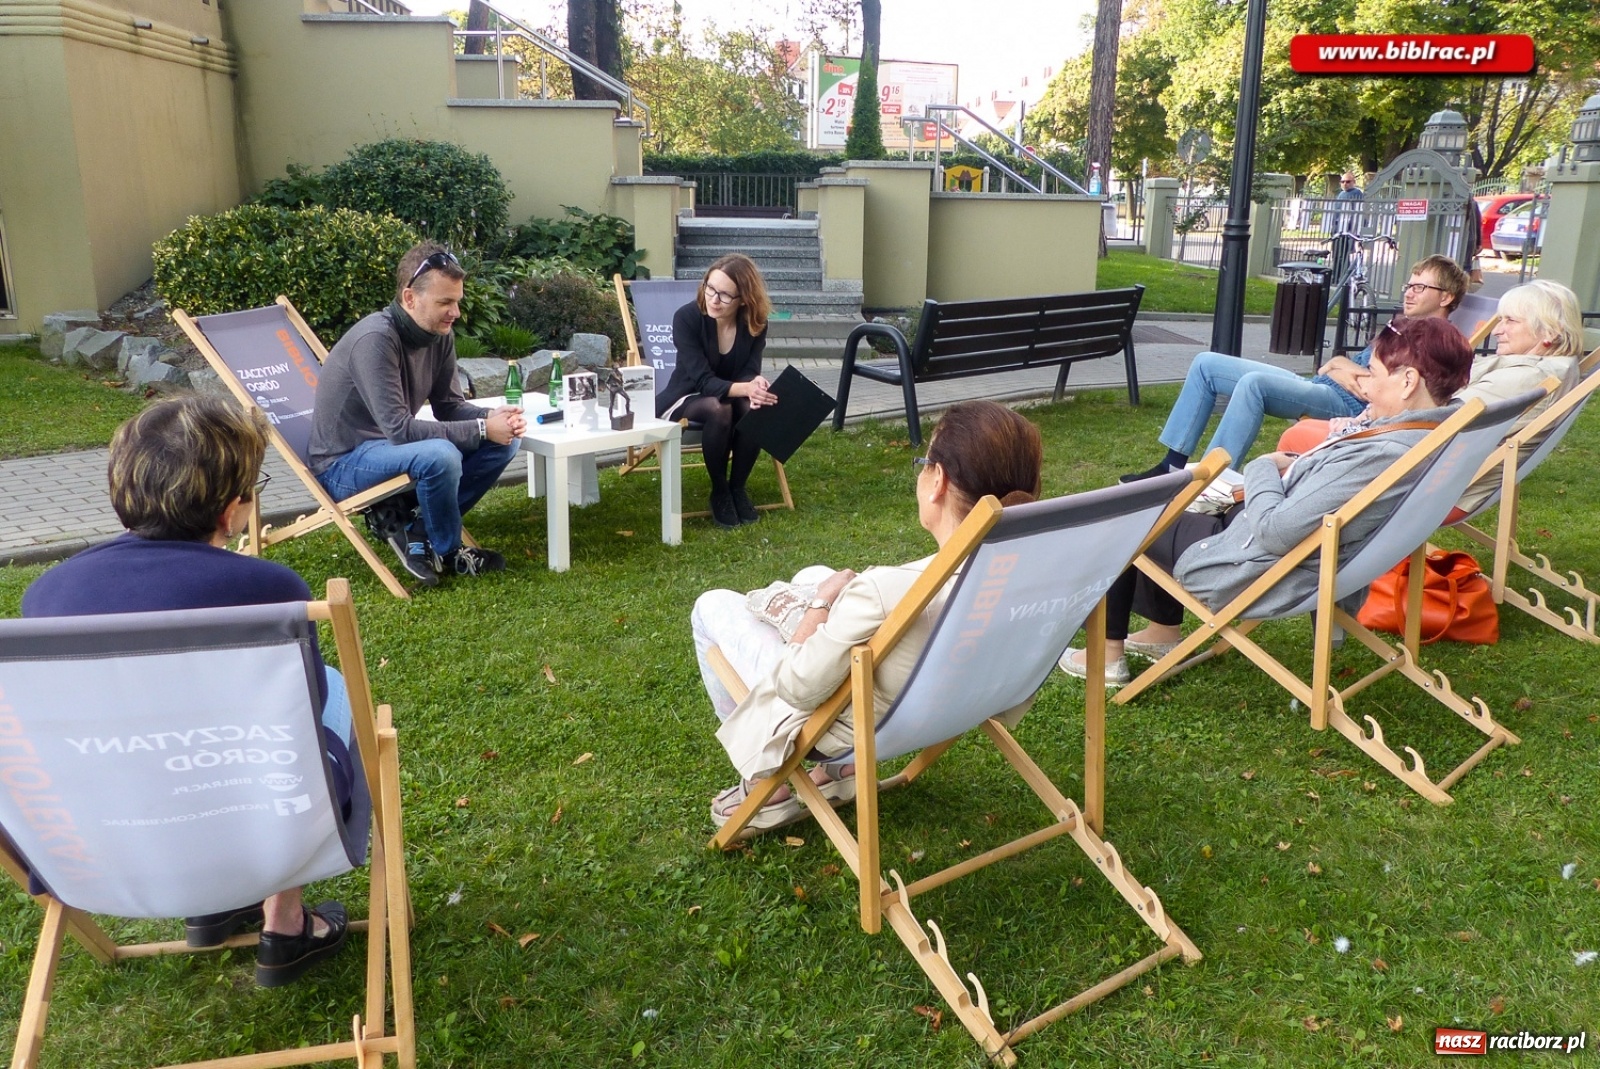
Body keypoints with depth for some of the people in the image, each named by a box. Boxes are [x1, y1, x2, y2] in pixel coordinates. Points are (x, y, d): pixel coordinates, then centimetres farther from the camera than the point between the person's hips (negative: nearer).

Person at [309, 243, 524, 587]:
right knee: (439, 455, -36)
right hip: (344, 463, -8)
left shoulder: (440, 335, -3)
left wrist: (492, 417, -18)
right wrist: (481, 429, -28)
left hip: (390, 444, 8)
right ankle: (448, 552, -8)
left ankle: (408, 521, -1)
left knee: (504, 442, -3)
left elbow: (450, 406, 4)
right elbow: (398, 428, -30)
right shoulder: (376, 339, -27)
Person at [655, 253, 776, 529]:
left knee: (755, 407, -31)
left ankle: (738, 488, -13)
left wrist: (756, 385, -41)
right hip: (684, 398, -3)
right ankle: (719, 492, -16)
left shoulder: (755, 323, -13)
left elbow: (750, 372, -15)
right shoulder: (686, 318, -24)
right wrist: (745, 388, -48)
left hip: (729, 395, 3)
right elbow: (704, 381, -29)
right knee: (718, 409, -37)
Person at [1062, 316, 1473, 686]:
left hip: (1247, 573, -10)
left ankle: (1108, 655, 17)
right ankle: (1163, 632, 32)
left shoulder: (1378, 456, -33)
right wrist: (1292, 467, -6)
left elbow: (1275, 532, -29)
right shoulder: (1430, 436, -3)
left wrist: (1264, 469, -13)